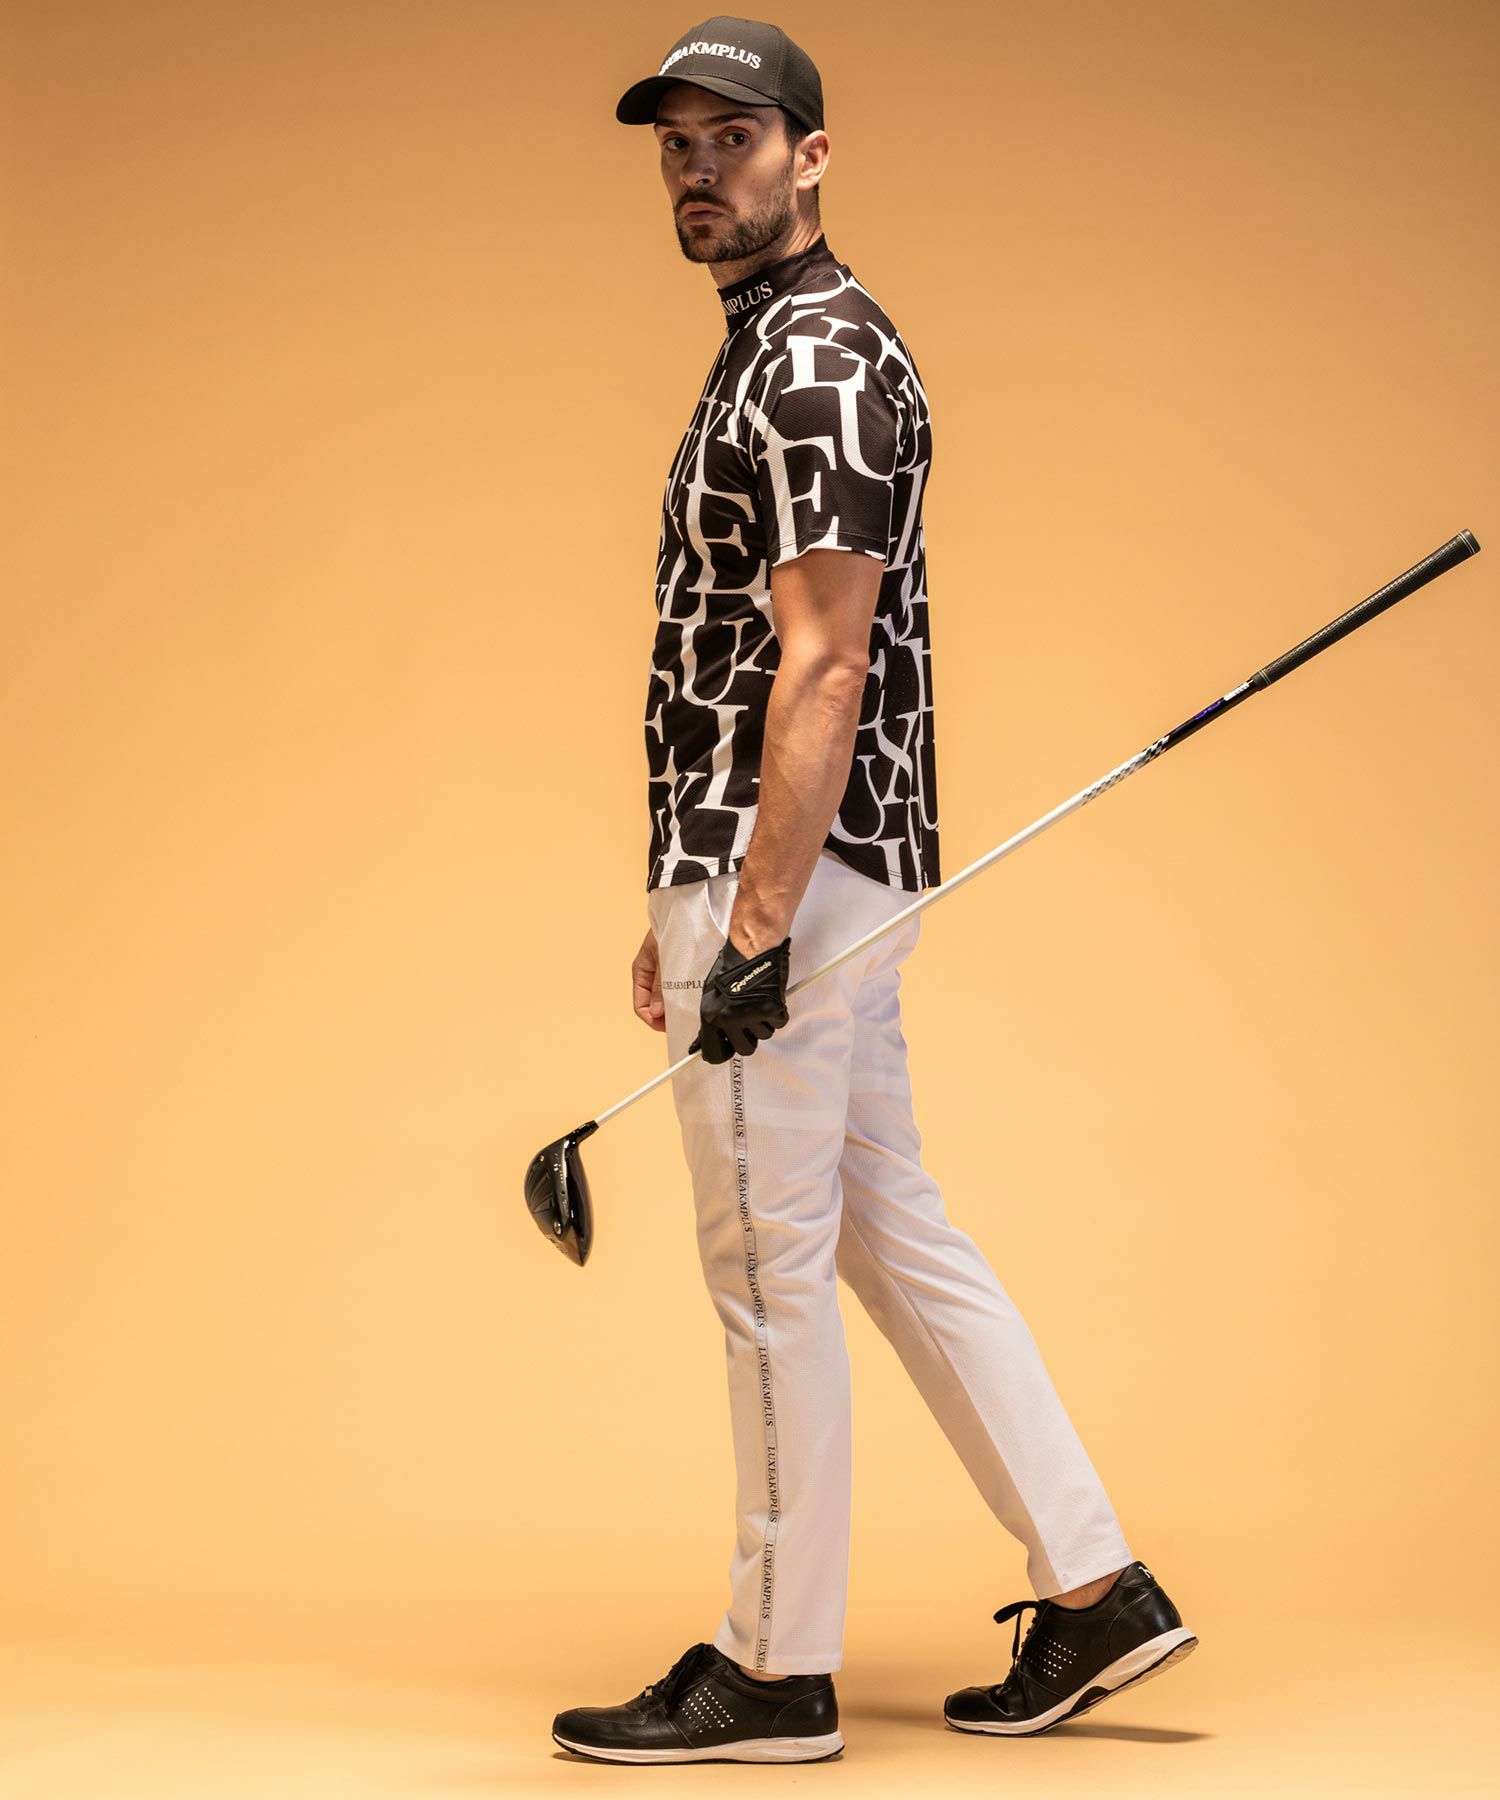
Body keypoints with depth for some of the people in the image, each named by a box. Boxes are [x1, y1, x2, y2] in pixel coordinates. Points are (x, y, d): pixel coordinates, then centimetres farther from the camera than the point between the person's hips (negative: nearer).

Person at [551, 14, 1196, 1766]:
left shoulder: (822, 364, -13)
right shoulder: (765, 357, 19)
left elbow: (823, 668, -20)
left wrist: (757, 925, -24)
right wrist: (684, 903, 21)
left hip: (794, 874, -11)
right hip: (813, 877, 11)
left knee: (770, 1268, -3)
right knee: (894, 1234, 13)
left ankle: (776, 1672, 7)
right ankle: (1094, 1592, 18)